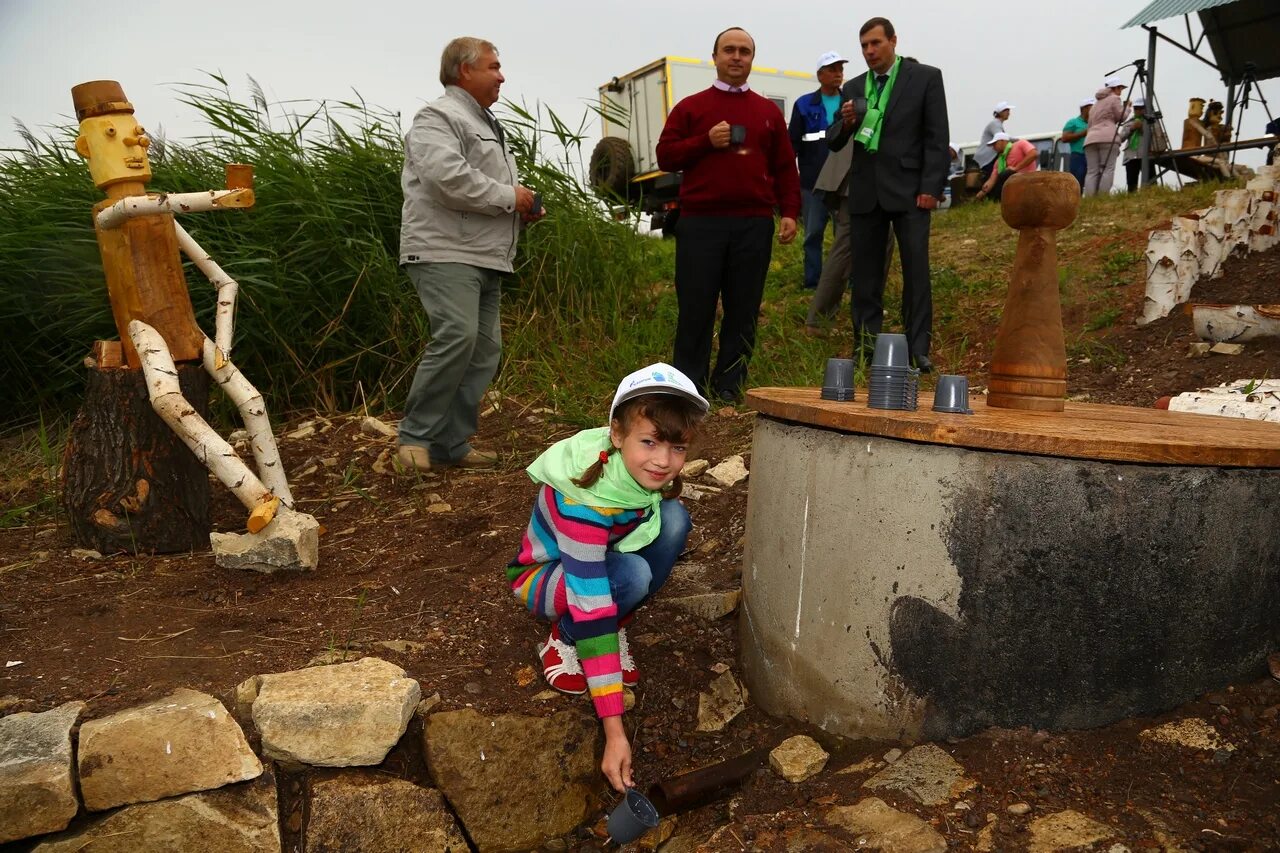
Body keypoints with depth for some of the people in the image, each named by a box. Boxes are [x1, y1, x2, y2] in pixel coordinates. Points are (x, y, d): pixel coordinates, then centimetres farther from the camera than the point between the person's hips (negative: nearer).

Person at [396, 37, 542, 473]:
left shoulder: (485, 123, 27)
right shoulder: (438, 117, -5)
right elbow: (449, 178, -22)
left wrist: (523, 205, 13)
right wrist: (509, 197, -11)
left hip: (485, 257, 10)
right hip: (446, 253, -10)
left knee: (484, 349, 4)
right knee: (456, 337, -23)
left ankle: (452, 443, 9)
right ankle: (415, 436, -9)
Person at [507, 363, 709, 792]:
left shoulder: (642, 467, -23)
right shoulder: (584, 501, -40)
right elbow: (590, 609, -41)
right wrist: (614, 731, -41)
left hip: (603, 555, 6)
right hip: (545, 575, -6)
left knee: (673, 518, -21)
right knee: (632, 576, -35)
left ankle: (617, 630, -5)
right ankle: (563, 641, -5)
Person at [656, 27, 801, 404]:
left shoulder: (769, 112, 16)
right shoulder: (690, 107, 10)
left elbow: (785, 168, 14)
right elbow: (665, 156, 3)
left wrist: (790, 212, 2)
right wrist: (706, 141, -10)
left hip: (754, 224, 2)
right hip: (700, 222, -2)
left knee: (743, 309, 3)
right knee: (695, 308, -1)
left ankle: (729, 386, 13)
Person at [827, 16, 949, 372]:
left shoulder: (925, 77, 3)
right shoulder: (852, 88, 13)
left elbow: (937, 137, -1)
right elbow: (833, 142, 13)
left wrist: (931, 187, -10)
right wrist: (845, 122, -9)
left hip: (908, 189, -3)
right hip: (865, 191, 4)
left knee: (916, 271, -5)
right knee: (864, 273, 4)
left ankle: (918, 350, -1)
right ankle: (865, 347, 11)